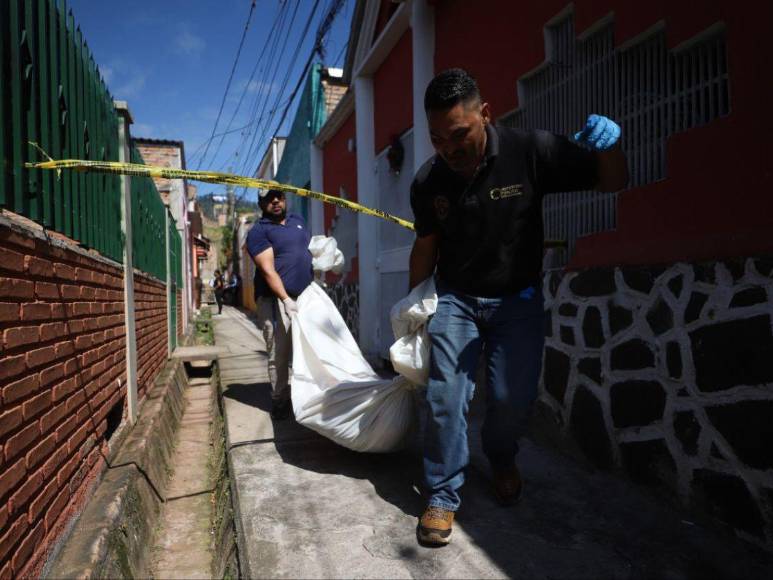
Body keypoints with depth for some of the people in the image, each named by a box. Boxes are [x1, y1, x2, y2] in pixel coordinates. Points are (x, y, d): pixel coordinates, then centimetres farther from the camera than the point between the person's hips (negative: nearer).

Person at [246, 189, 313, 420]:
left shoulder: (297, 221, 16)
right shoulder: (258, 231, -4)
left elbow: (311, 248, 31)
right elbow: (268, 270, -14)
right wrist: (286, 300, -24)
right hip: (277, 300, -6)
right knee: (279, 355, -4)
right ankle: (279, 401, 8)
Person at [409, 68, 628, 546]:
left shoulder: (530, 150, -17)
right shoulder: (428, 182, -10)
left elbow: (613, 182, -9)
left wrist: (607, 145, -31)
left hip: (517, 299, -1)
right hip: (455, 299, 1)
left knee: (513, 398, -2)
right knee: (445, 397, -8)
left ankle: (502, 459, 34)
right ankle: (443, 496, 13)